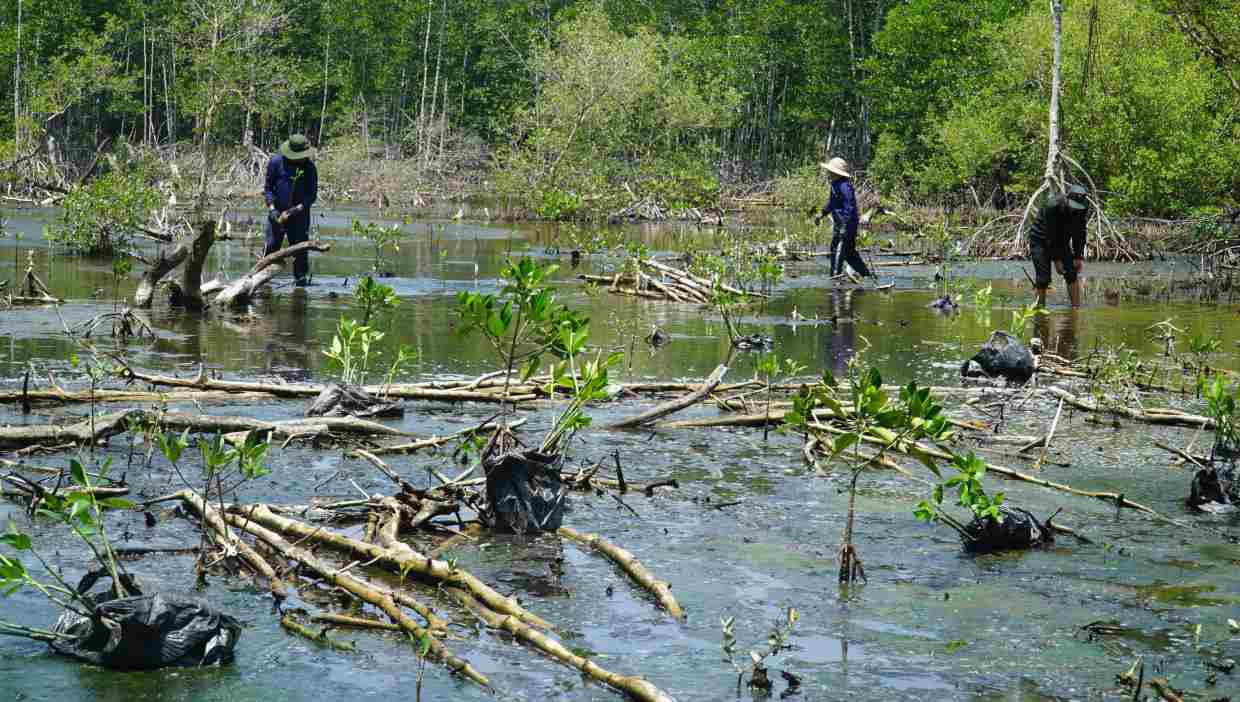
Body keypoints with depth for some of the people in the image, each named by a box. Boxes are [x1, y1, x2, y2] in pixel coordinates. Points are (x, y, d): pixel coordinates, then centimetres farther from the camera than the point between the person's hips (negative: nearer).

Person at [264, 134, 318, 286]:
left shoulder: (309, 168, -2)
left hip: (300, 213, 1)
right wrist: (272, 209, -12)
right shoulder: (277, 162, -6)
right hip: (278, 212, -1)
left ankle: (301, 277, 11)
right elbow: (268, 187, 0)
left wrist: (299, 208, -15)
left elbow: (312, 194, 1)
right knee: (271, 246, -4)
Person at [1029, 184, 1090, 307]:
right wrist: (1056, 259, -24)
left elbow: (1079, 235, -3)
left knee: (1072, 274, -7)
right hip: (1041, 241, -5)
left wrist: (1079, 257, -10)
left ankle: (1076, 308, -4)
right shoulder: (1052, 206, -31)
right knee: (1043, 279, -13)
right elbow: (1050, 235, -27)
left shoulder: (1082, 209, -14)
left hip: (1062, 242, 5)